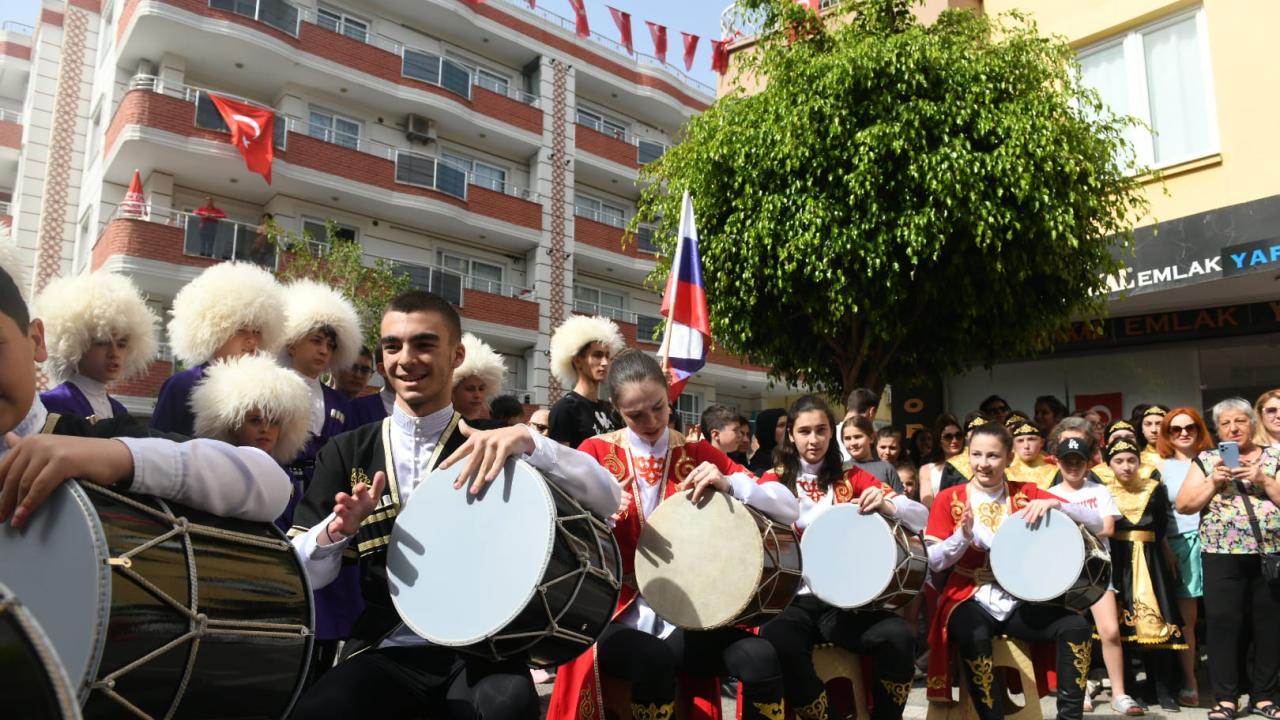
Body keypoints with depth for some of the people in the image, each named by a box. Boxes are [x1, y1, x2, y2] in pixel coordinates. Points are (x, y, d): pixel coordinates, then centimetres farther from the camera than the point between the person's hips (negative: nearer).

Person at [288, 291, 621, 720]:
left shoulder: (495, 449, 4)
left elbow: (607, 500, -7)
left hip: (479, 647, -1)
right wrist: (337, 530, -15)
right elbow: (298, 576, 7)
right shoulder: (347, 452, 7)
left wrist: (527, 441, -22)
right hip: (387, 650, 2)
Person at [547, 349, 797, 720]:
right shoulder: (598, 452, 0)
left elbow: (789, 509, -2)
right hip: (617, 616, -2)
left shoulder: (698, 454, 4)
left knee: (761, 658, -23)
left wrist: (729, 484, -19)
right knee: (653, 661, -34)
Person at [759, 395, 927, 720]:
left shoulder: (851, 477, 10)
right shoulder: (774, 480, 8)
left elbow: (921, 516, 2)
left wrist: (885, 505, -19)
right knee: (778, 645, -33)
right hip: (793, 599, -1)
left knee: (897, 635, -27)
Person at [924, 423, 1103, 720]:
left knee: (1076, 626, -22)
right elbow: (933, 562, -5)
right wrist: (964, 535, -23)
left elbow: (1096, 524, -2)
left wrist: (1053, 504, -21)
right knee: (975, 638, -35)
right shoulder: (948, 499, 0)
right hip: (970, 600, -2)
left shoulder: (1026, 494, 4)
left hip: (1021, 600, 3)